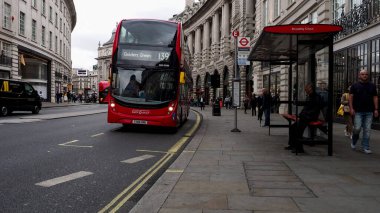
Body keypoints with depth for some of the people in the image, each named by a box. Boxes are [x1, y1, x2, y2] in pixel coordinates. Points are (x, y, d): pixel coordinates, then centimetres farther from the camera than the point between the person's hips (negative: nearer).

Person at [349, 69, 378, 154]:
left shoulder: (372, 86, 12)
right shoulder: (355, 86, 5)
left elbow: (375, 98, 11)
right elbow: (351, 97, 1)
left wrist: (376, 109, 3)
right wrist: (351, 108, -9)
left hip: (369, 112, 3)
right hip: (358, 111, -2)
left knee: (367, 130, 2)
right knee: (357, 128, -6)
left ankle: (365, 147, 8)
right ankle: (353, 142, 21)